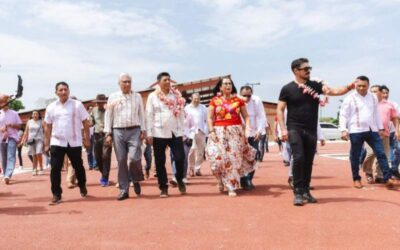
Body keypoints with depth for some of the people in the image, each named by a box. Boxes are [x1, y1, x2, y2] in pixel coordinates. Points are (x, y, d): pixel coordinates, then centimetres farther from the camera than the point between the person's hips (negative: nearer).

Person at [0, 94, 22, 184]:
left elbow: (19, 126, 7)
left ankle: (8, 176, -25)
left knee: (11, 157, -15)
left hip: (12, 137, -2)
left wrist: (12, 125, -12)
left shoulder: (14, 113, 6)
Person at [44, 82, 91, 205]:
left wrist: (87, 139, -4)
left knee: (78, 167, 10)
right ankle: (56, 195, 7)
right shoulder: (51, 107, 4)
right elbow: (47, 127, 9)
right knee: (55, 169, -2)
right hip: (57, 143, 2)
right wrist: (47, 144, 6)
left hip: (74, 142, -1)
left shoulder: (77, 105, -2)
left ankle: (82, 186, 34)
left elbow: (85, 123, 0)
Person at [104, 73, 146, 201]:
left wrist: (143, 130, 1)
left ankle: (136, 180, 15)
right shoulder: (113, 97, 7)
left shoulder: (137, 96, 10)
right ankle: (124, 190, 11)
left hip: (134, 130, -1)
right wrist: (108, 133, 1)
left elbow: (141, 114, 9)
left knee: (134, 158, -15)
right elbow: (108, 116, 7)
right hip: (118, 131, 1)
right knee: (121, 161, 2)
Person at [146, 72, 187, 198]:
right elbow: (149, 115, 0)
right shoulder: (152, 96, 1)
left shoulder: (176, 95, 7)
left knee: (180, 158, -4)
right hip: (159, 134, -1)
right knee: (160, 161, 4)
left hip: (175, 132, 1)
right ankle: (163, 187, 16)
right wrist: (149, 133, -5)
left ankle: (179, 179, 23)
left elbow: (181, 113, 7)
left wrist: (182, 131, 4)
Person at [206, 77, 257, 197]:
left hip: (236, 132, 1)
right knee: (219, 158, -5)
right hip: (220, 132, -1)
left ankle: (231, 187, 8)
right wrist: (211, 131, -8)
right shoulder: (214, 101, 5)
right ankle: (221, 181, 22)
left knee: (235, 158, -1)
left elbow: (246, 116, 8)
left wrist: (247, 128, -7)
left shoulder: (238, 100, 7)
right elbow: (210, 118, 4)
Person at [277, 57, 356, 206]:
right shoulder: (287, 88, -2)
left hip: (311, 130, 4)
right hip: (294, 129, -4)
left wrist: (349, 87, -24)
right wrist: (283, 129, -11)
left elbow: (334, 91, -5)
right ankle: (298, 192, -5)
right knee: (298, 158, -14)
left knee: (308, 161, 8)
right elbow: (280, 110, -1)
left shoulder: (316, 85, 6)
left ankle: (306, 191, 21)